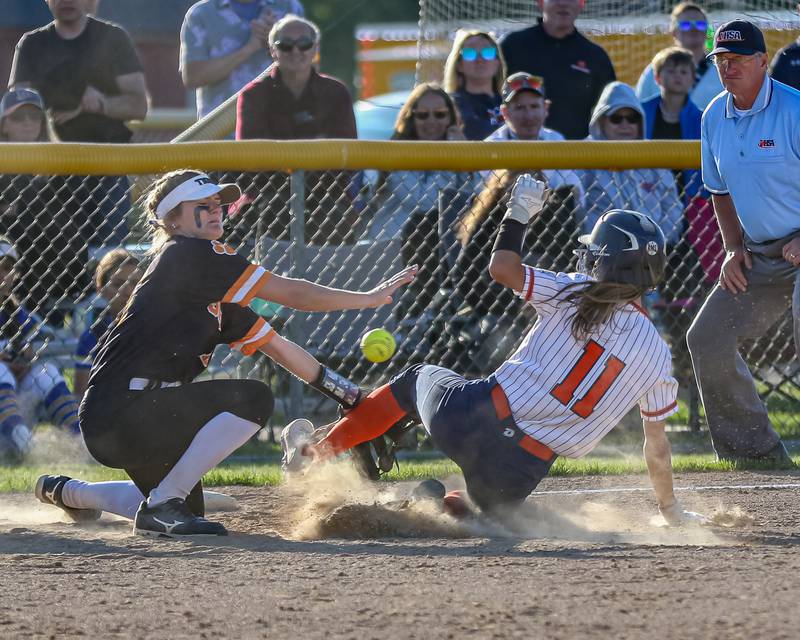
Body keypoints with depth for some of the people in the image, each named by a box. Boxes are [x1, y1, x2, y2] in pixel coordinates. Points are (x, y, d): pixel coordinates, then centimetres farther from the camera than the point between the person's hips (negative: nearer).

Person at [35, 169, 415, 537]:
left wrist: (355, 398, 19)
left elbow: (277, 347, 22)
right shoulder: (186, 254, -11)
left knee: (187, 505, 29)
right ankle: (162, 506, -17)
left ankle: (66, 492, 39)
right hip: (120, 414, -10)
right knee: (251, 399, -22)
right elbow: (289, 293, -15)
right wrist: (370, 298, -11)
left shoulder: (214, 296, 18)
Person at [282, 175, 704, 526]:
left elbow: (502, 267, 3)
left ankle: (317, 451, 31)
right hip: (522, 471, 1)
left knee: (419, 378, 31)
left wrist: (519, 212, 18)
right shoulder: (656, 353, 4)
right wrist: (672, 511, 24)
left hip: (471, 417, -1)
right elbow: (656, 445, 11)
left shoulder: (574, 294, -3)